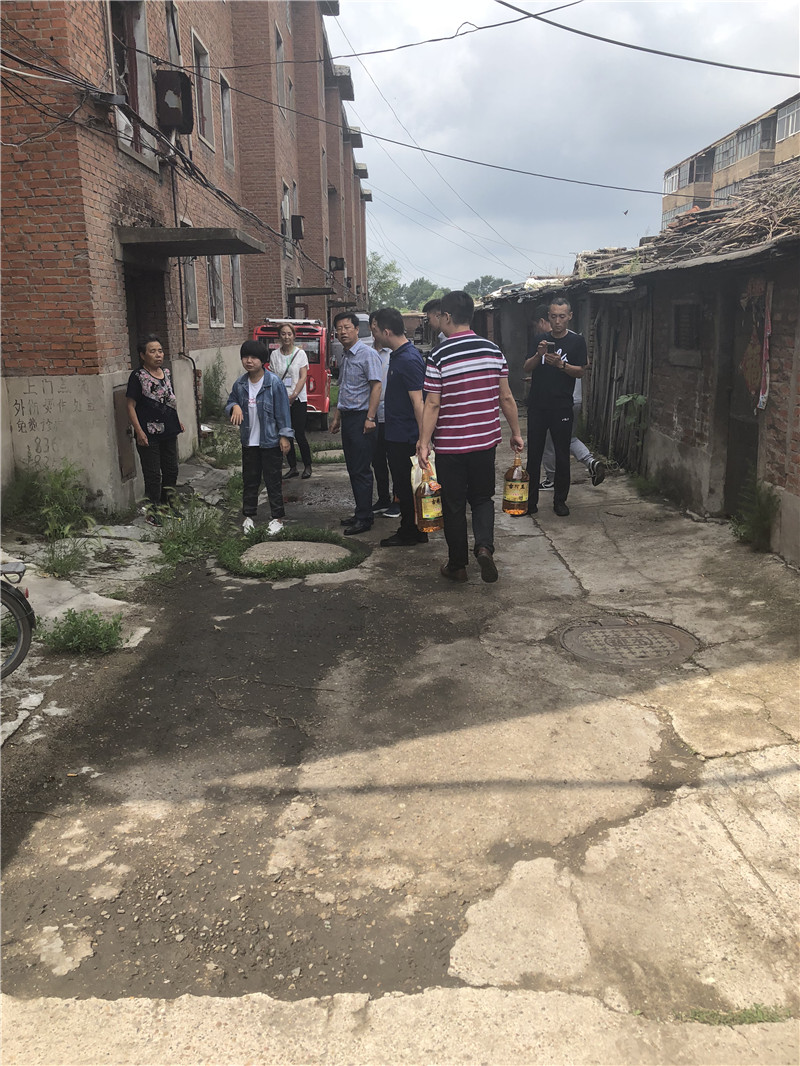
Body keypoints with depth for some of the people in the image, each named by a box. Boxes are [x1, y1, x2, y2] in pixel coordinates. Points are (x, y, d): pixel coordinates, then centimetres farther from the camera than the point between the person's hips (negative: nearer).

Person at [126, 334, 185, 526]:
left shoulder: (166, 373, 10)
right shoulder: (138, 377, -11)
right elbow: (131, 406, -12)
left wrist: (177, 420, 17)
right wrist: (138, 431, -18)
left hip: (169, 431, 7)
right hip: (149, 433, -7)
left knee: (171, 470, 15)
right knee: (153, 474, -1)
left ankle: (167, 505, 31)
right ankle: (153, 510, 11)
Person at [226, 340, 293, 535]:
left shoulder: (273, 382, -12)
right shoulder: (240, 384, 2)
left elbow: (282, 409, -10)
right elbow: (230, 403, 15)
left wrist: (285, 435, -12)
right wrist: (234, 407, -9)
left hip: (270, 441, -5)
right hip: (249, 442, 5)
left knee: (272, 480, 4)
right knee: (249, 480, 14)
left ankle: (277, 518, 15)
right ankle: (249, 516, 27)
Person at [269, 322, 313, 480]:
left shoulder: (300, 353, 0)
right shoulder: (275, 355, 6)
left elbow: (303, 377, -5)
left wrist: (293, 395, -16)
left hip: (298, 400, -3)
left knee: (299, 434, -5)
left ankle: (307, 466, 10)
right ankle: (292, 467, 15)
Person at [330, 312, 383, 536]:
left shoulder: (367, 354, -10)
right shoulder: (344, 355, 17)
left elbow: (376, 386, -16)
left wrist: (370, 417, -22)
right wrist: (337, 416, 24)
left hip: (361, 417, -9)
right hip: (347, 417, 9)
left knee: (362, 470, -6)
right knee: (353, 468, 12)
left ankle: (364, 518, -1)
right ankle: (360, 512, 20)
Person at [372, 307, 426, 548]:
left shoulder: (409, 360, -20)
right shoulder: (397, 355, 12)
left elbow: (418, 402, -24)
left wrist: (422, 439, -25)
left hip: (405, 437, -10)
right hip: (396, 435, 10)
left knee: (406, 487, 1)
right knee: (404, 485, 16)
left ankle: (410, 534, 13)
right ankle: (413, 531, 27)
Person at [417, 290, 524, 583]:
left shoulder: (439, 356, -12)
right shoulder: (493, 350, 0)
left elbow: (432, 405, -13)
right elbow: (506, 398, 4)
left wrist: (424, 442, -6)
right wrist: (516, 433, 13)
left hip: (451, 445, -3)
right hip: (486, 441, 4)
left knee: (454, 505, 9)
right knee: (482, 497, 18)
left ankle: (457, 565, 19)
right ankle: (484, 545, -5)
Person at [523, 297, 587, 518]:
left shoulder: (576, 341, 2)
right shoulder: (541, 339, 9)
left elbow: (580, 372, -2)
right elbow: (526, 367, 3)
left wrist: (561, 365, -19)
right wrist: (539, 355, -16)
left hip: (562, 407, -2)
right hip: (537, 406, 2)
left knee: (562, 455, 3)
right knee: (534, 454, 2)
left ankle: (560, 500, 14)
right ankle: (531, 499, 10)